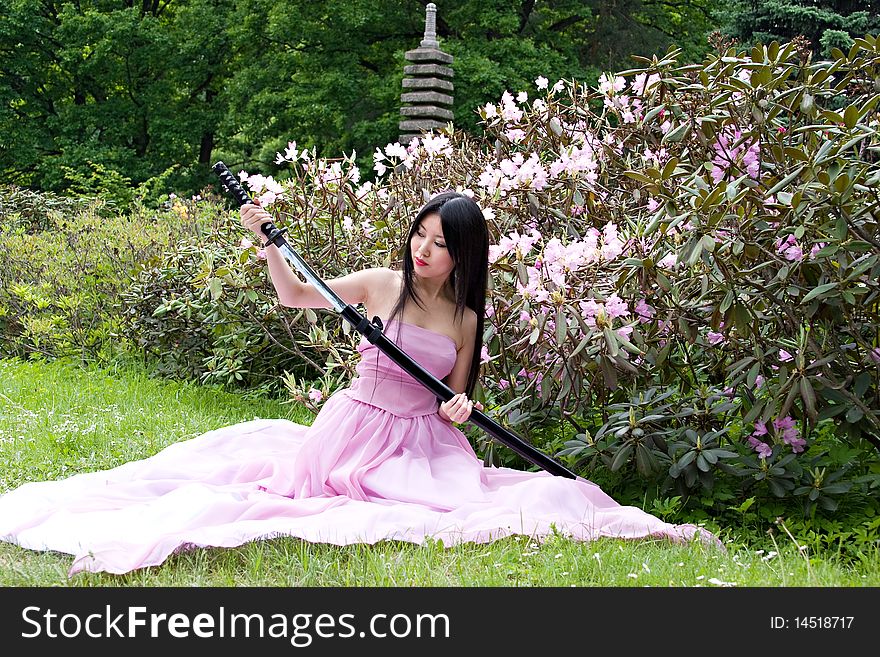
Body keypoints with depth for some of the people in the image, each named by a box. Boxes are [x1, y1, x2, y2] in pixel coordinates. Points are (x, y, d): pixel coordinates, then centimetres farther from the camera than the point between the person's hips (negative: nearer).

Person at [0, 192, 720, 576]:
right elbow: (296, 294, -5)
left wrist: (460, 406, -15)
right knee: (258, 465, -15)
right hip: (357, 428, -2)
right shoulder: (380, 285, -2)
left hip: (425, 441, 2)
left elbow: (454, 390, 9)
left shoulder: (466, 318, 2)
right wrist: (268, 240, -20)